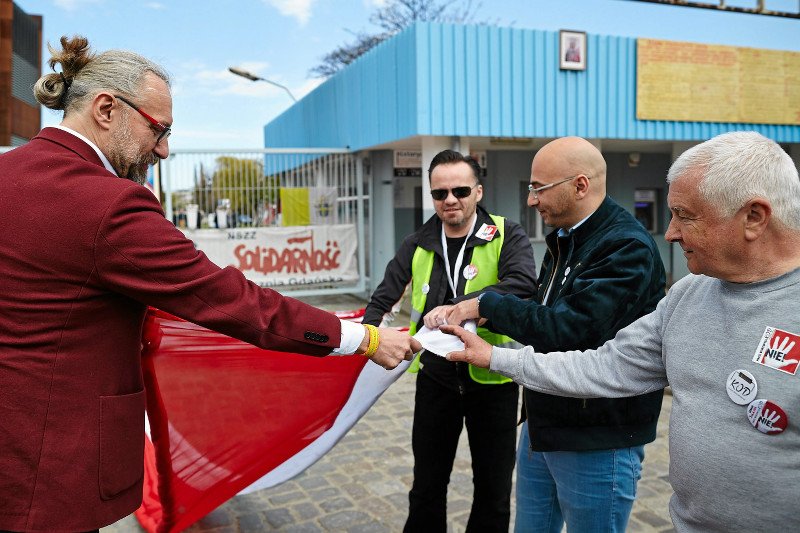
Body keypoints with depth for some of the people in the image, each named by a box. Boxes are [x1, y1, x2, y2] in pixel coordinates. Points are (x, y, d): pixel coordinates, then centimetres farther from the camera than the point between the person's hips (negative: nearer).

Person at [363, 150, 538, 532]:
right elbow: (383, 298, 3)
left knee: (493, 490, 15)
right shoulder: (418, 245, 2)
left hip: (491, 381, -2)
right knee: (426, 488, 17)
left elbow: (524, 283, -27)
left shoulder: (506, 236, -8)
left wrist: (459, 306, -38)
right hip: (435, 378, 3)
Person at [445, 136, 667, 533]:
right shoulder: (564, 239, 9)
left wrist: (486, 304, -18)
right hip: (543, 426, 9)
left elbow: (567, 330, -29)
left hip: (597, 440, -8)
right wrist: (467, 311, -1)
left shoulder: (627, 248, -21)